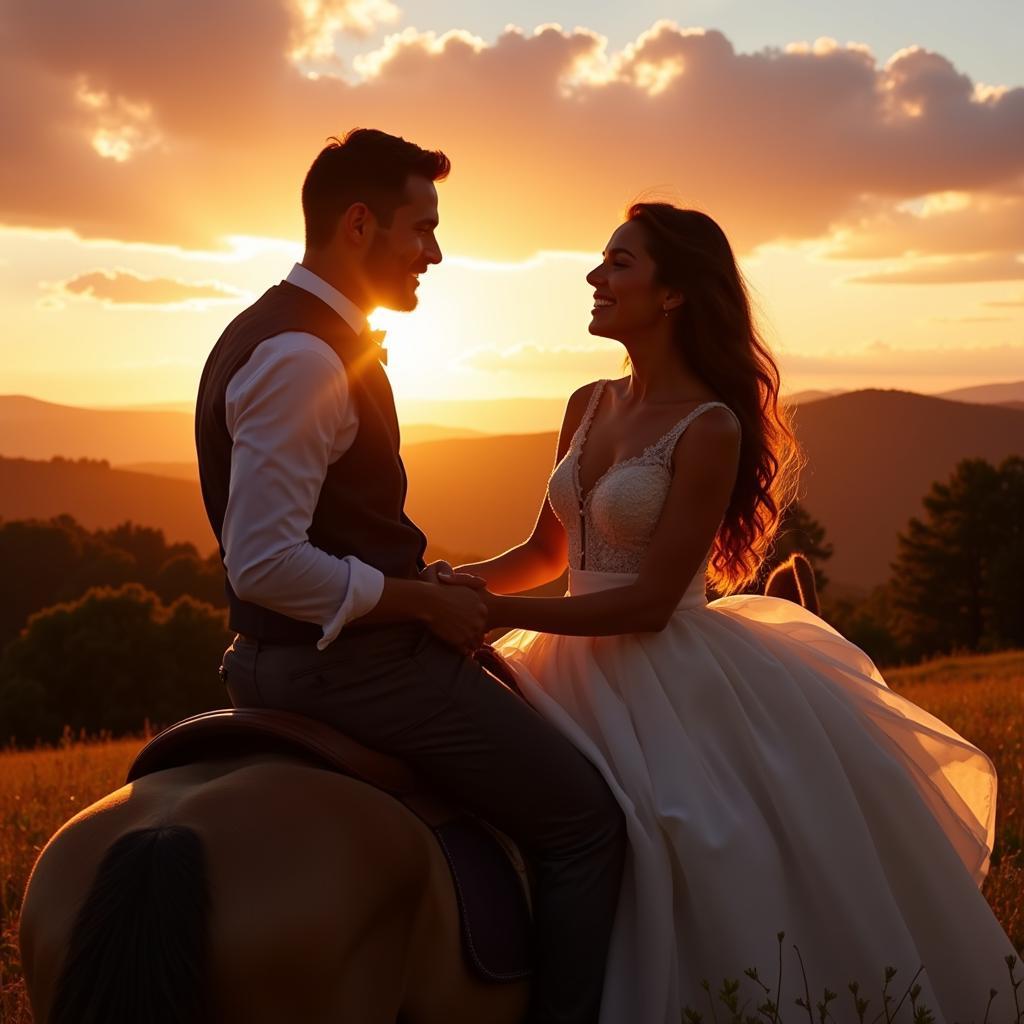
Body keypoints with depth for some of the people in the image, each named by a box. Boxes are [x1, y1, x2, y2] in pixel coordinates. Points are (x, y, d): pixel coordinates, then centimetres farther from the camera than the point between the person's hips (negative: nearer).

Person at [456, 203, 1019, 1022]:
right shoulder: (588, 408, 8)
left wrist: (496, 612, -18)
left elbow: (649, 601, -17)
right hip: (587, 672, 7)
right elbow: (547, 553, 16)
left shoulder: (710, 427, -13)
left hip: (674, 681, -7)